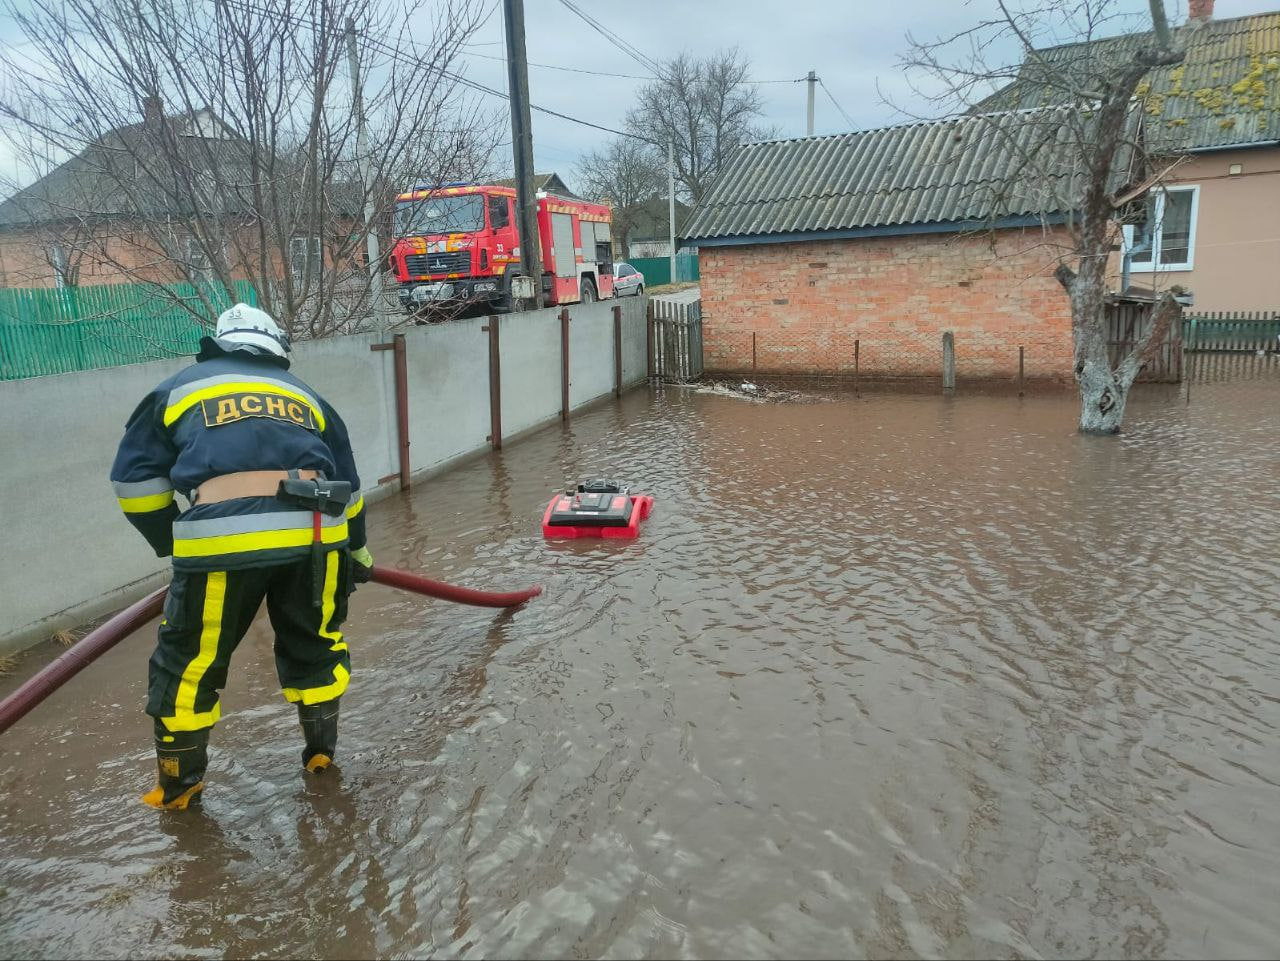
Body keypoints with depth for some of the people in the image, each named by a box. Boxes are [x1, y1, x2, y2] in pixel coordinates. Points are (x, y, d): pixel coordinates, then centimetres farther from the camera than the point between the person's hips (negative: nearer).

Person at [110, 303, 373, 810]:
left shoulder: (179, 388, 21)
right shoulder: (305, 395, 28)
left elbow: (135, 478, 17)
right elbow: (347, 483, 32)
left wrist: (175, 544, 26)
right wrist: (357, 550, 44)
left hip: (222, 539, -2)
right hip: (314, 535, 2)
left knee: (190, 661, 17)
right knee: (315, 643, 25)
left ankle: (178, 783, 30)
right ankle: (321, 749, 35)